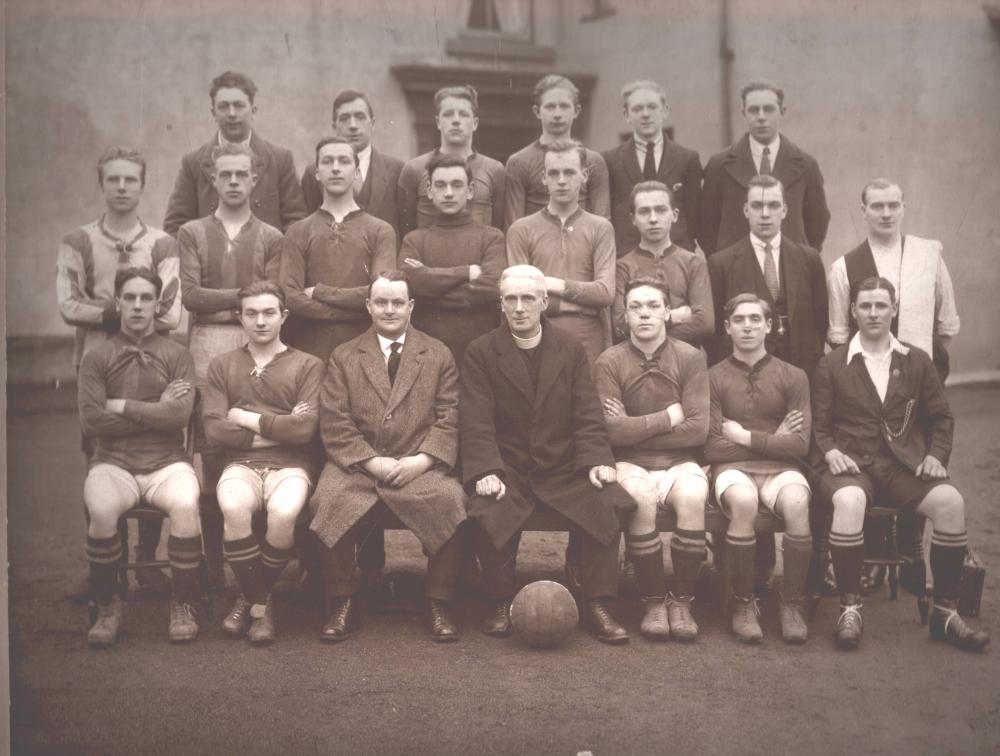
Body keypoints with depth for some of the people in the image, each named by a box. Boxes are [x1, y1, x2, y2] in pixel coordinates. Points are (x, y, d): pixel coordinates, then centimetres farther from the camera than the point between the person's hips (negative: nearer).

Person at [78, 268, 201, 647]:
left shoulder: (176, 355, 7)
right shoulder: (96, 358, 7)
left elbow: (179, 415, -9)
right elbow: (91, 422, -7)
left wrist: (123, 407, -6)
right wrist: (155, 410, -6)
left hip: (167, 463, 0)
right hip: (113, 463, 0)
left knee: (185, 504, -32)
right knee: (101, 510, -33)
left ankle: (183, 604, -11)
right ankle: (108, 605, -9)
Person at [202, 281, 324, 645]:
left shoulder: (307, 366, 8)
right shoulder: (222, 365, 14)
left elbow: (305, 429, -7)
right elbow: (214, 429, 1)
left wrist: (248, 419, -2)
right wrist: (276, 430, -5)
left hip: (290, 466, -1)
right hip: (240, 464, 1)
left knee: (283, 513, -35)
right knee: (234, 507, -34)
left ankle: (251, 598, -7)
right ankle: (260, 604, -12)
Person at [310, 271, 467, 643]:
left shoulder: (438, 355, 13)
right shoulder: (344, 357, 13)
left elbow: (449, 419, 5)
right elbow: (334, 423, 3)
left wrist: (421, 460, -12)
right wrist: (373, 463, -11)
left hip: (420, 466, 0)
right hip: (356, 464, 0)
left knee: (450, 500, -30)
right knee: (326, 501, -29)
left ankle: (439, 604, -11)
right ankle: (343, 603, -9)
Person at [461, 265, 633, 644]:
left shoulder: (571, 349, 8)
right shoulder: (480, 352, 2)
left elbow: (587, 417, 4)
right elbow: (476, 423, -6)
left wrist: (596, 461, -13)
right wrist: (486, 472, -21)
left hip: (564, 468, 2)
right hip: (507, 469, -1)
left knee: (606, 506, -23)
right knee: (488, 514, -30)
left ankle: (598, 606, -10)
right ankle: (501, 604, -8)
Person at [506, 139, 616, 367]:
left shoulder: (600, 228, 8)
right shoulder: (521, 229, 6)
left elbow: (606, 292, -2)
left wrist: (558, 285, -7)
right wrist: (582, 300, -6)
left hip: (589, 341, 1)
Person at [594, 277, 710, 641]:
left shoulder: (690, 358, 2)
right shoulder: (609, 362, -1)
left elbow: (697, 429, -6)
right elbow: (613, 430, -11)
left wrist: (637, 428, -7)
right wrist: (668, 417, -7)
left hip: (679, 463, 1)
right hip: (630, 464, -1)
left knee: (693, 496, -32)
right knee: (640, 499, -34)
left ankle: (682, 601, -16)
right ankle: (653, 601, -17)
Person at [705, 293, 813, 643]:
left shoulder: (793, 377, 9)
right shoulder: (713, 378, 7)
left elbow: (799, 444, -1)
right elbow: (712, 448, -2)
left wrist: (746, 437, -5)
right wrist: (772, 439, -3)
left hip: (781, 468, 1)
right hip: (733, 469, -1)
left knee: (797, 502, -34)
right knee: (743, 500, -36)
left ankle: (792, 605, -18)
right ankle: (743, 604, -19)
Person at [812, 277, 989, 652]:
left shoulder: (917, 361, 14)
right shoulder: (831, 365, 9)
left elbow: (941, 417, 17)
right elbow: (819, 426, 8)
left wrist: (936, 455, -1)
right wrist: (829, 451, -12)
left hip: (904, 465, 2)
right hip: (851, 464, -2)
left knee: (951, 502, -28)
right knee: (849, 501, -38)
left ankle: (945, 611, -16)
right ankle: (849, 608, -24)